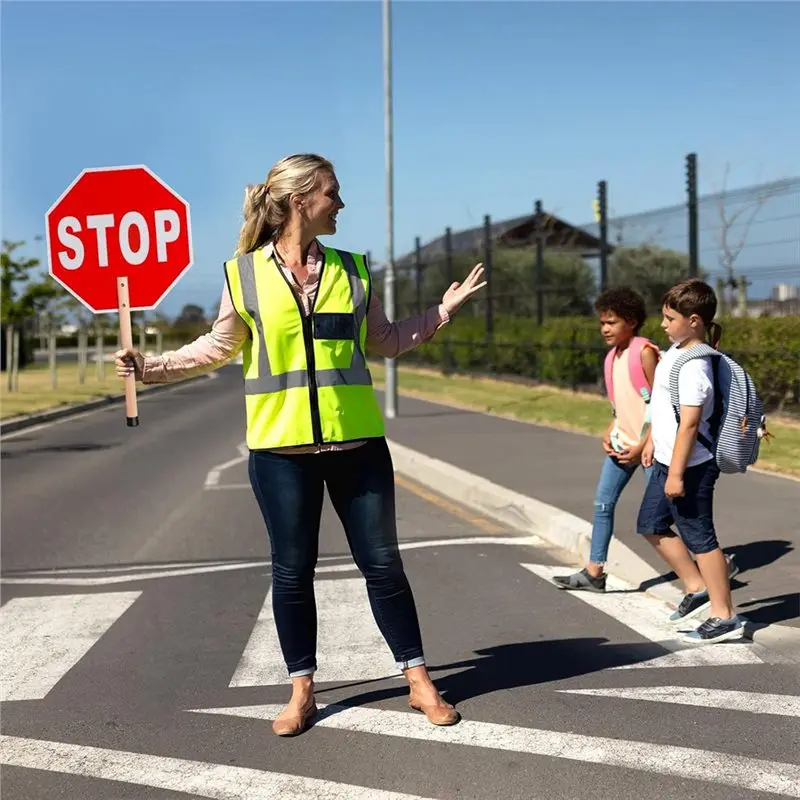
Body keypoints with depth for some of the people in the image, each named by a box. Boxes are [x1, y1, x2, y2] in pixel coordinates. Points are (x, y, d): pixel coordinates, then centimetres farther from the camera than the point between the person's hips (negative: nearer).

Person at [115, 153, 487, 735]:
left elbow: (385, 341, 17)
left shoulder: (352, 270, 7)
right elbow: (218, 348, 10)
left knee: (383, 562, 6)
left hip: (357, 442, 2)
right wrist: (151, 367, 3)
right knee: (292, 570, 6)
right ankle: (302, 690, 21)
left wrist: (444, 311, 14)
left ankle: (419, 680, 18)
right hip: (281, 446, -1)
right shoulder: (243, 273, 0)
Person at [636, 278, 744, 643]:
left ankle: (724, 616, 9)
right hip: (666, 461, 10)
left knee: (699, 537, -1)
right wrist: (652, 439, 25)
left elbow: (689, 422, -25)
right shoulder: (675, 351, 8)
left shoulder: (693, 365, -23)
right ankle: (697, 587, 29)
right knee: (651, 525, 18)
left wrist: (677, 473, -24)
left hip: (689, 467, -10)